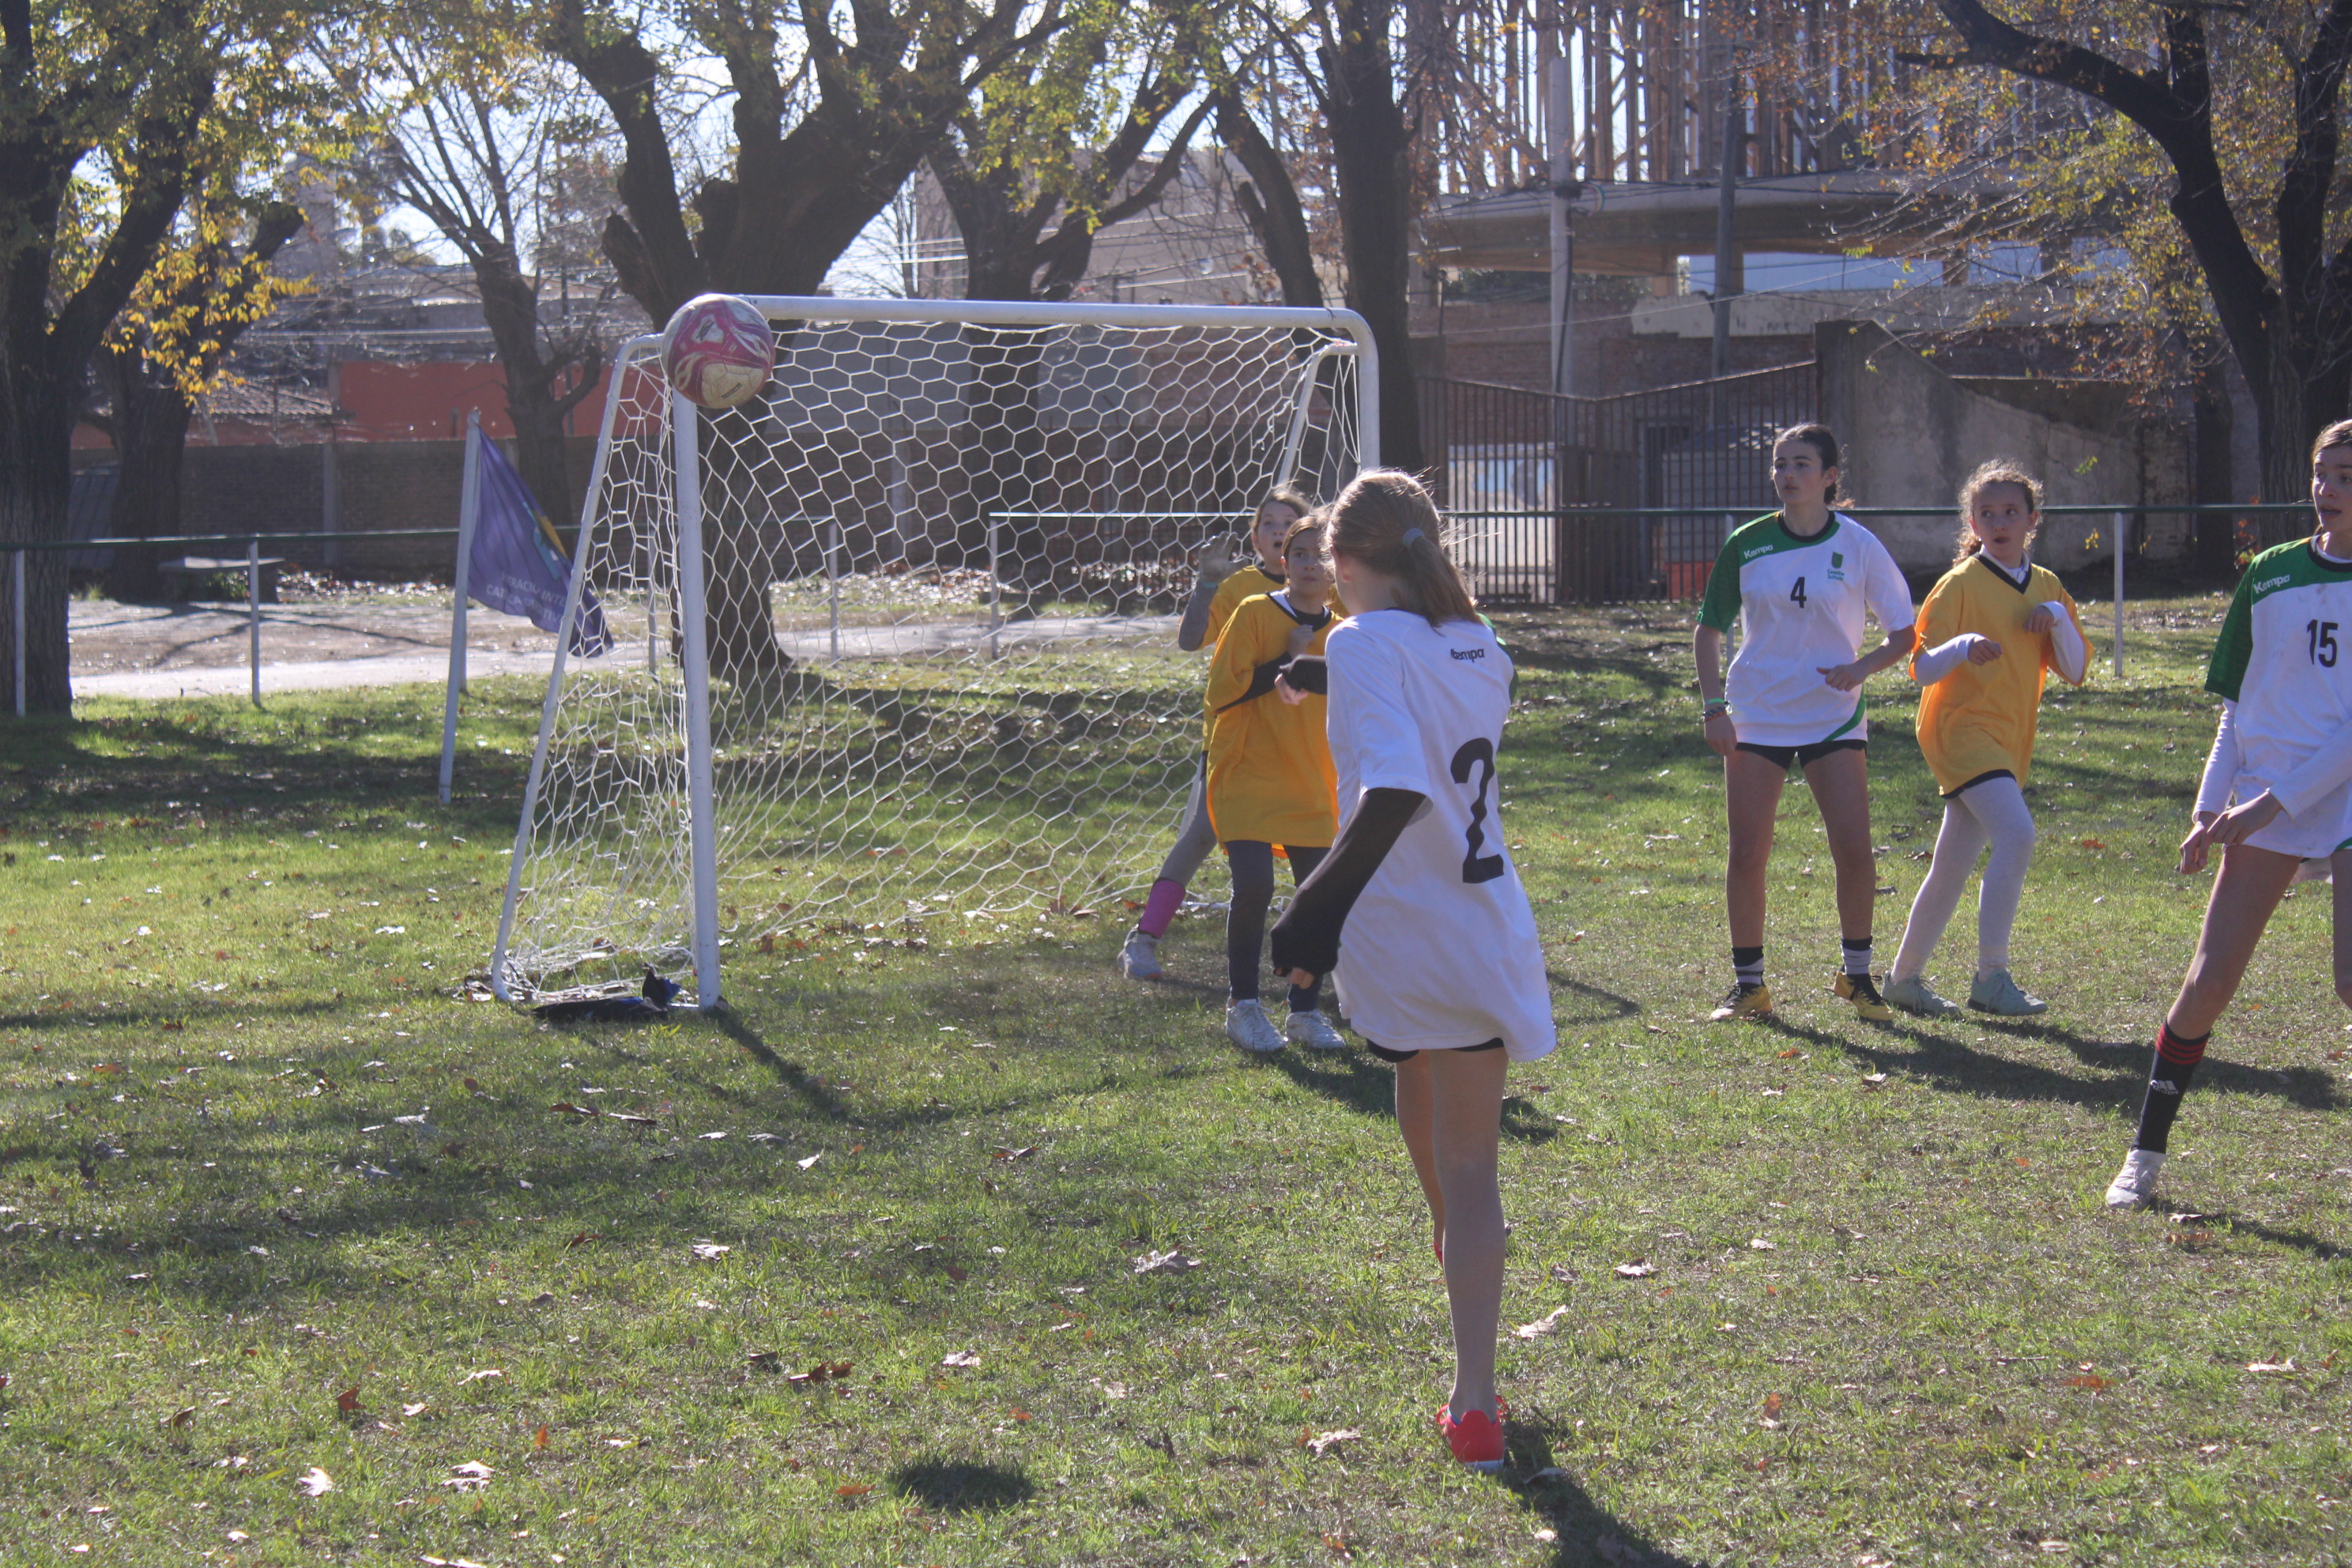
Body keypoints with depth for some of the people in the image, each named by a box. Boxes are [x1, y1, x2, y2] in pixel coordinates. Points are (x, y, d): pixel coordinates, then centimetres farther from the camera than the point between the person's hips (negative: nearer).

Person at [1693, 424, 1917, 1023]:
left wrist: (1862, 668, -16)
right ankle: (1748, 984, 12)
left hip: (1834, 718, -1)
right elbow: (1709, 630, 7)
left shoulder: (1858, 546, -4)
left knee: (1854, 850, -8)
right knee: (1746, 855, -1)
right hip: (1755, 719, 1)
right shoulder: (1748, 544, -1)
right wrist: (1714, 707, -4)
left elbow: (1906, 632, 2)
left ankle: (1857, 975, 11)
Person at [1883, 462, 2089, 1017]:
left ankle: (1904, 978, 23)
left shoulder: (2046, 587, 11)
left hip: (2009, 741, 7)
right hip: (1962, 727, -7)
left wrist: (2058, 617, -9)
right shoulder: (1960, 585, -7)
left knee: (1953, 866, 11)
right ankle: (1992, 977, -22)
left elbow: (2076, 670, 7)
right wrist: (1962, 646, -31)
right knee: (2016, 833, -26)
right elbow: (1923, 668, -12)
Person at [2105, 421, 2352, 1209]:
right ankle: (2145, 1153, 11)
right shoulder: (2271, 574, 9)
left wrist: (2277, 800, -15)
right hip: (2266, 805, 3)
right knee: (2209, 981, -1)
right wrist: (2210, 809, 3)